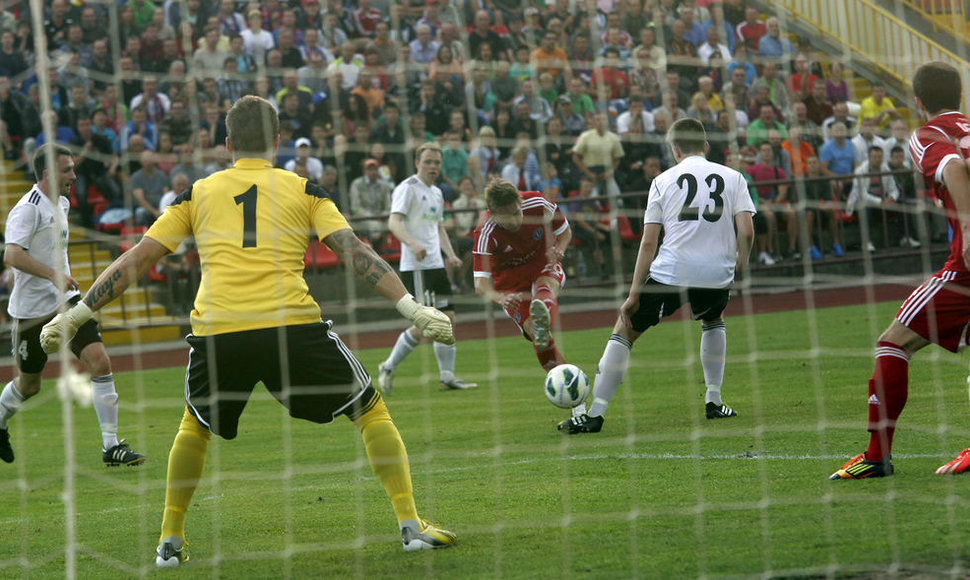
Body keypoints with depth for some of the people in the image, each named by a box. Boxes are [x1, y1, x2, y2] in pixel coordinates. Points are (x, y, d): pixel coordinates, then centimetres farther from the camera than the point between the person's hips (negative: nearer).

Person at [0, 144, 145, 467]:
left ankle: (111, 447, -10)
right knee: (29, 385, 9)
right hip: (33, 309, -7)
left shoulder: (61, 203, 11)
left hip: (65, 300, 7)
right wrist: (53, 274, -36)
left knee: (99, 362, -12)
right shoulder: (28, 208, -17)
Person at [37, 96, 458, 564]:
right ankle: (411, 525, 6)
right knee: (372, 411, 16)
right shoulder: (303, 189, 15)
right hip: (292, 327, -2)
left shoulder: (197, 193, 19)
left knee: (195, 425, 30)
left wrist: (75, 315, 22)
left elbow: (137, 259, 17)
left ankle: (170, 540, 23)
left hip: (216, 333, 2)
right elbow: (354, 252, 4)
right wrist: (412, 309, 1)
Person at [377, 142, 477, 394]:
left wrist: (450, 254, 14)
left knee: (447, 319, 4)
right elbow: (394, 222, -20)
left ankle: (447, 377, 10)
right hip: (415, 266, -9)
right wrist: (413, 244, -36)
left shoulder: (436, 193, 19)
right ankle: (388, 368, 2)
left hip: (435, 264, 9)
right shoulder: (407, 188, -8)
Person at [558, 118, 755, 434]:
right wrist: (740, 262, 20)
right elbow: (747, 231, -2)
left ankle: (595, 414, 1)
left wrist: (634, 294, 2)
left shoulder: (664, 180, 7)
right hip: (716, 275, 2)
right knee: (713, 321, 35)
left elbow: (648, 242, 2)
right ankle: (714, 402, 28)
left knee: (624, 331, 10)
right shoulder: (732, 177, 9)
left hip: (670, 273, -2)